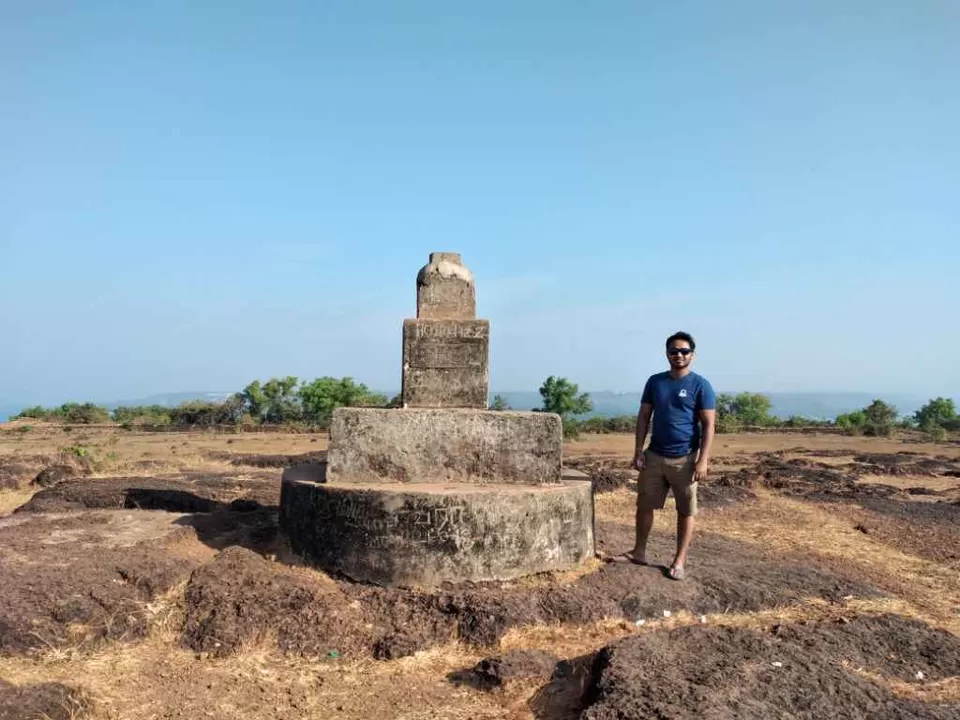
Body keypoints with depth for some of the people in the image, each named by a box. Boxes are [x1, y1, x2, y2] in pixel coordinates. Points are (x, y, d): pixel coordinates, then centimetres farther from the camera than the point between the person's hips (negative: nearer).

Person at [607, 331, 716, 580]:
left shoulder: (701, 385, -7)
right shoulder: (655, 381, 5)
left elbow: (709, 425, -9)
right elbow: (644, 417, 7)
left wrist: (703, 460, -16)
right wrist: (638, 450, 0)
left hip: (684, 459, -4)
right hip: (654, 455, 4)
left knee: (686, 511, 6)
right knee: (644, 505, 10)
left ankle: (679, 560, 18)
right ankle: (639, 552, 25)